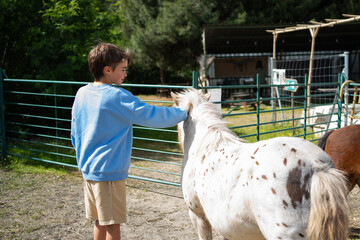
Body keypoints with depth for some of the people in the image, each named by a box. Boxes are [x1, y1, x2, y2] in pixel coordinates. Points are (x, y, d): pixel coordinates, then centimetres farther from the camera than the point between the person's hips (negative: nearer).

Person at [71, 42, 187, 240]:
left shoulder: (82, 93, 6)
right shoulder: (118, 97, -17)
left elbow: (75, 134, 14)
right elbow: (151, 116, -17)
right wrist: (182, 113, -4)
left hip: (87, 169, 8)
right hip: (109, 171, -8)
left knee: (100, 221, 18)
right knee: (112, 223, 3)